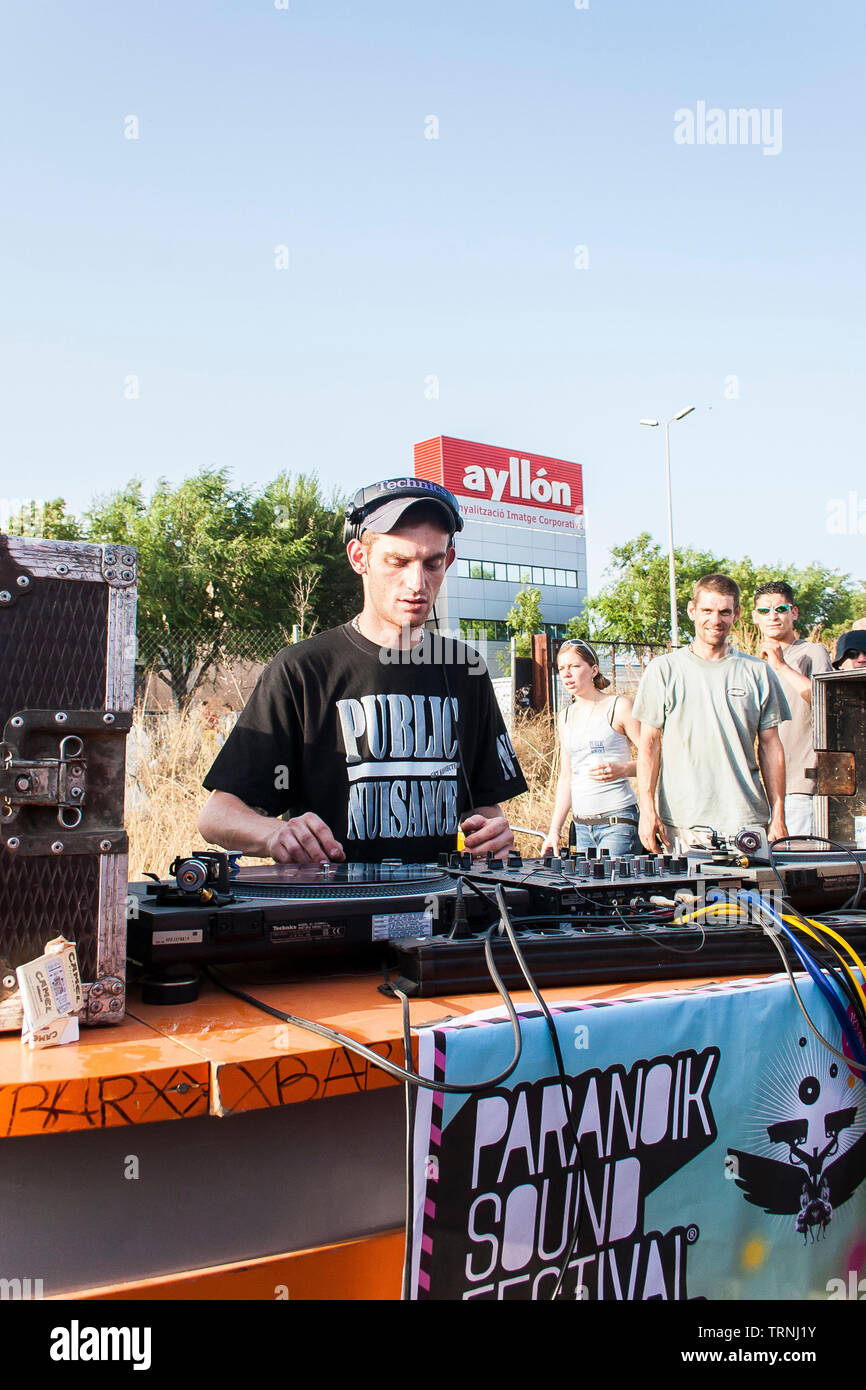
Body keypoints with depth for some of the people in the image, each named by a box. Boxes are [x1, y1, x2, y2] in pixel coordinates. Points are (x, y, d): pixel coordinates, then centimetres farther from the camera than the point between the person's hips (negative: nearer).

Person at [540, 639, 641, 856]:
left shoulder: (619, 706, -2)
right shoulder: (565, 717, 15)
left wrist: (621, 769, -24)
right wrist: (554, 831, 14)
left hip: (618, 821, -5)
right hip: (582, 826, 5)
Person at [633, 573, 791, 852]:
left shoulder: (757, 672, 9)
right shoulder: (663, 670, 4)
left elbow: (770, 746, 10)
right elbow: (649, 743, 3)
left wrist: (778, 816, 5)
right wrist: (647, 808, -6)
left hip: (747, 821, 2)